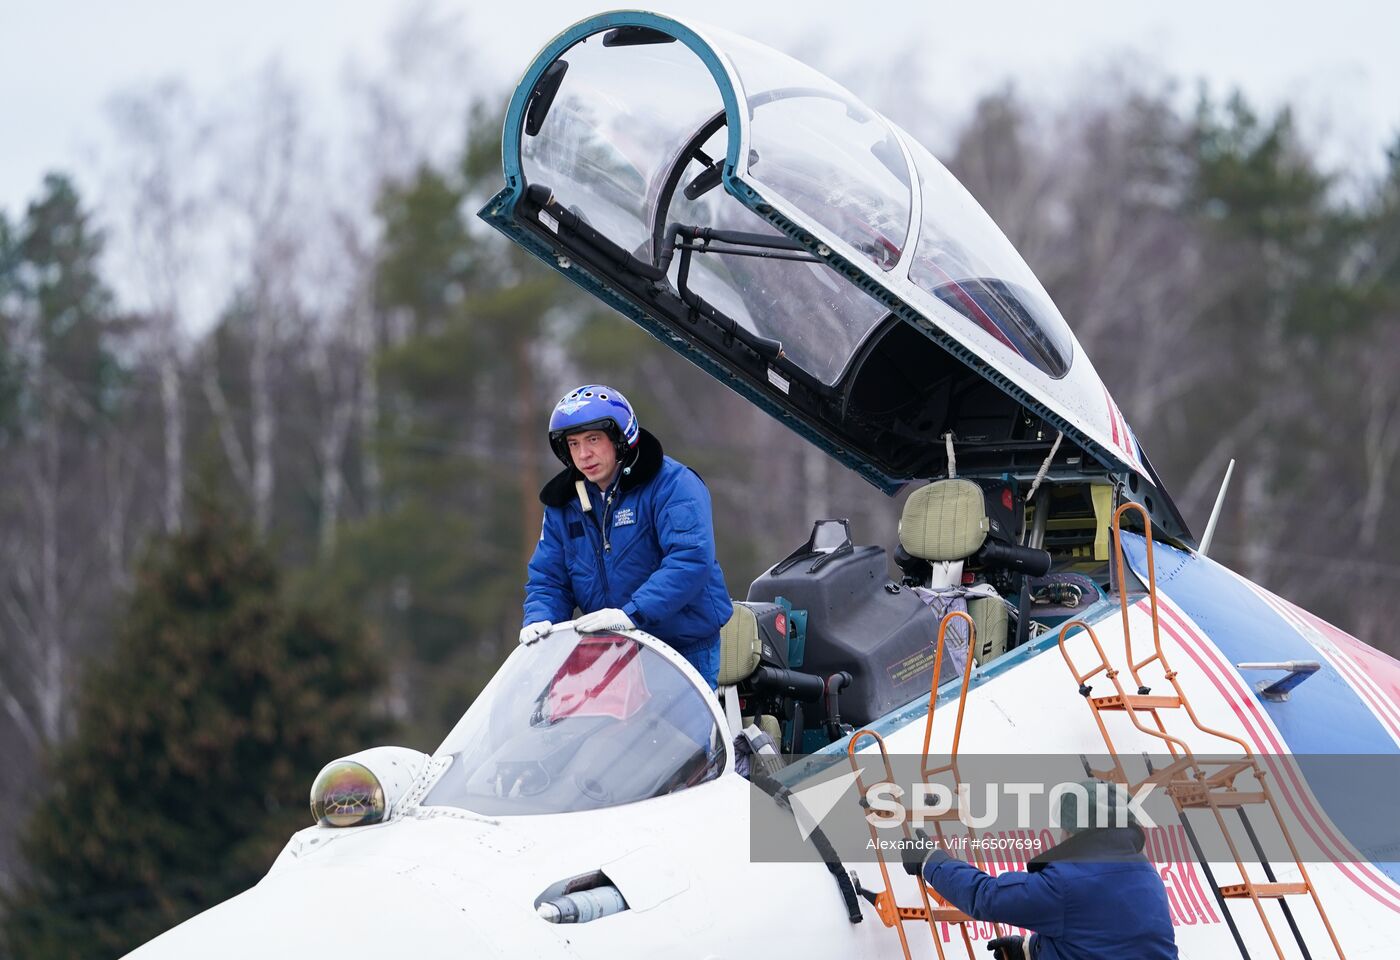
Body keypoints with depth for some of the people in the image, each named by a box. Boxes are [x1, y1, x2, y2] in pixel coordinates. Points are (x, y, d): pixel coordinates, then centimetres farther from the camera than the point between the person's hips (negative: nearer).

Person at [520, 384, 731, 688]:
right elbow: (547, 578, 11)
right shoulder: (564, 505, 9)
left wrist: (632, 613, -33)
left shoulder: (672, 484, -11)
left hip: (686, 650, -5)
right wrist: (540, 619, -13)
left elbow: (691, 559, -24)